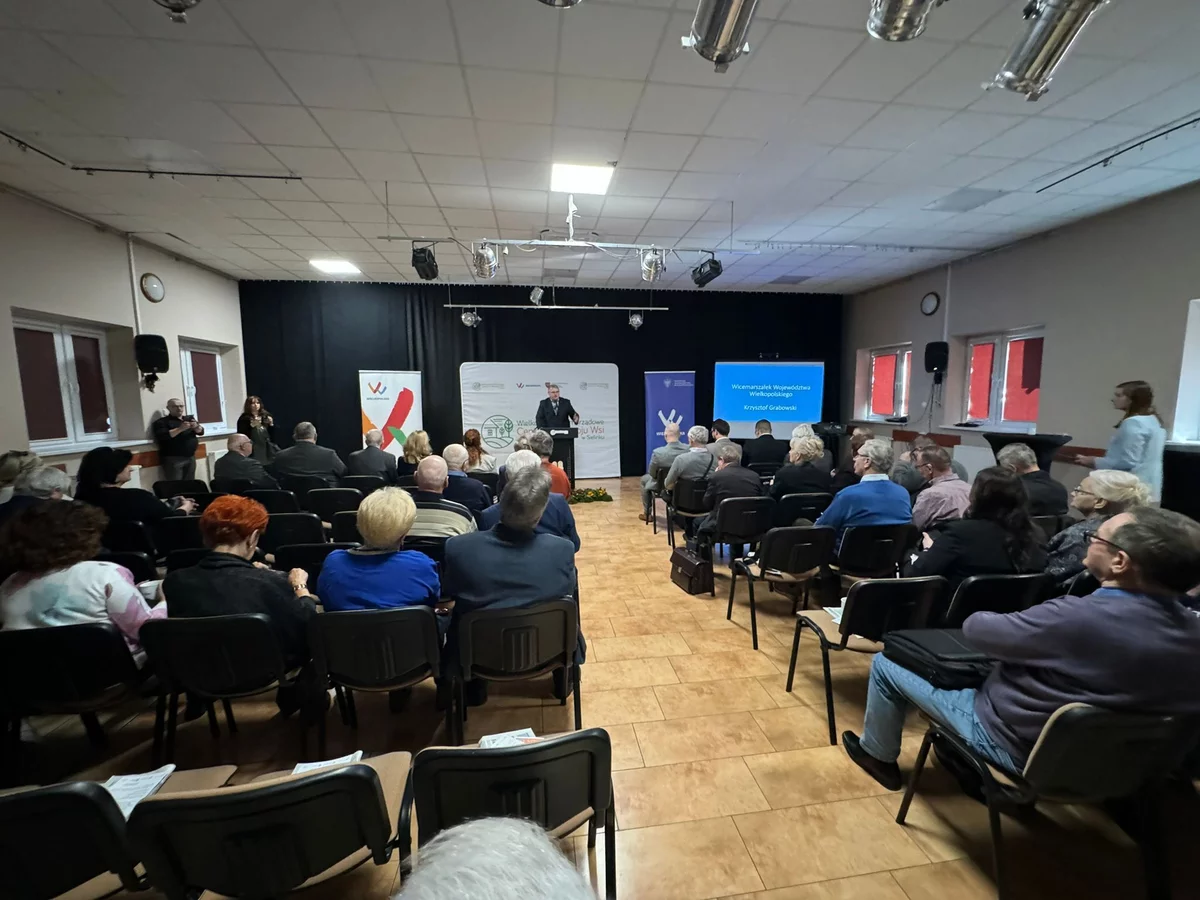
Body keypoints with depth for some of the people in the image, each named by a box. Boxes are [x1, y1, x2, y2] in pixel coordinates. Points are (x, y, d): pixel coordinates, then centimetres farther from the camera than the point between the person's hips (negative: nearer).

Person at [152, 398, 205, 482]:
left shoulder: (190, 419, 16)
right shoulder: (162, 422, 0)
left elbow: (201, 431, 5)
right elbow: (163, 436, -15)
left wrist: (196, 427, -17)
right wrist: (180, 429, -25)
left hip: (191, 458, 5)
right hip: (173, 459, -5)